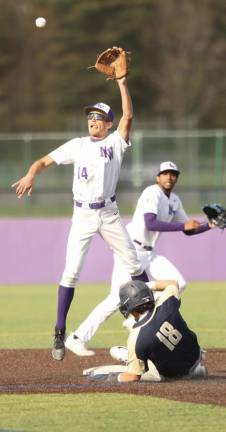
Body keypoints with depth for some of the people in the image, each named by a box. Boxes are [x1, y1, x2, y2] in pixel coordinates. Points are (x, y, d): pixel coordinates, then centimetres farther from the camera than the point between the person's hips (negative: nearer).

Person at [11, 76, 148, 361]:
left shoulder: (116, 143, 1)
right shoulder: (77, 145, 4)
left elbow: (128, 116, -14)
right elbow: (45, 161, 0)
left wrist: (122, 82, -18)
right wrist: (31, 175, -21)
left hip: (109, 214, 0)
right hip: (82, 216, 0)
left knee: (133, 267, 2)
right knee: (70, 272, -7)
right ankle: (60, 333, -2)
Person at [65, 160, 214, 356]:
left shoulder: (174, 201, 14)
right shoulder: (153, 193, -14)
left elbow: (188, 230, 19)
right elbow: (150, 224, -28)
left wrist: (209, 225, 3)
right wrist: (183, 225, -27)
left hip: (147, 252, 9)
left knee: (177, 283, -1)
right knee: (119, 297, -14)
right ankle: (78, 338, -10)